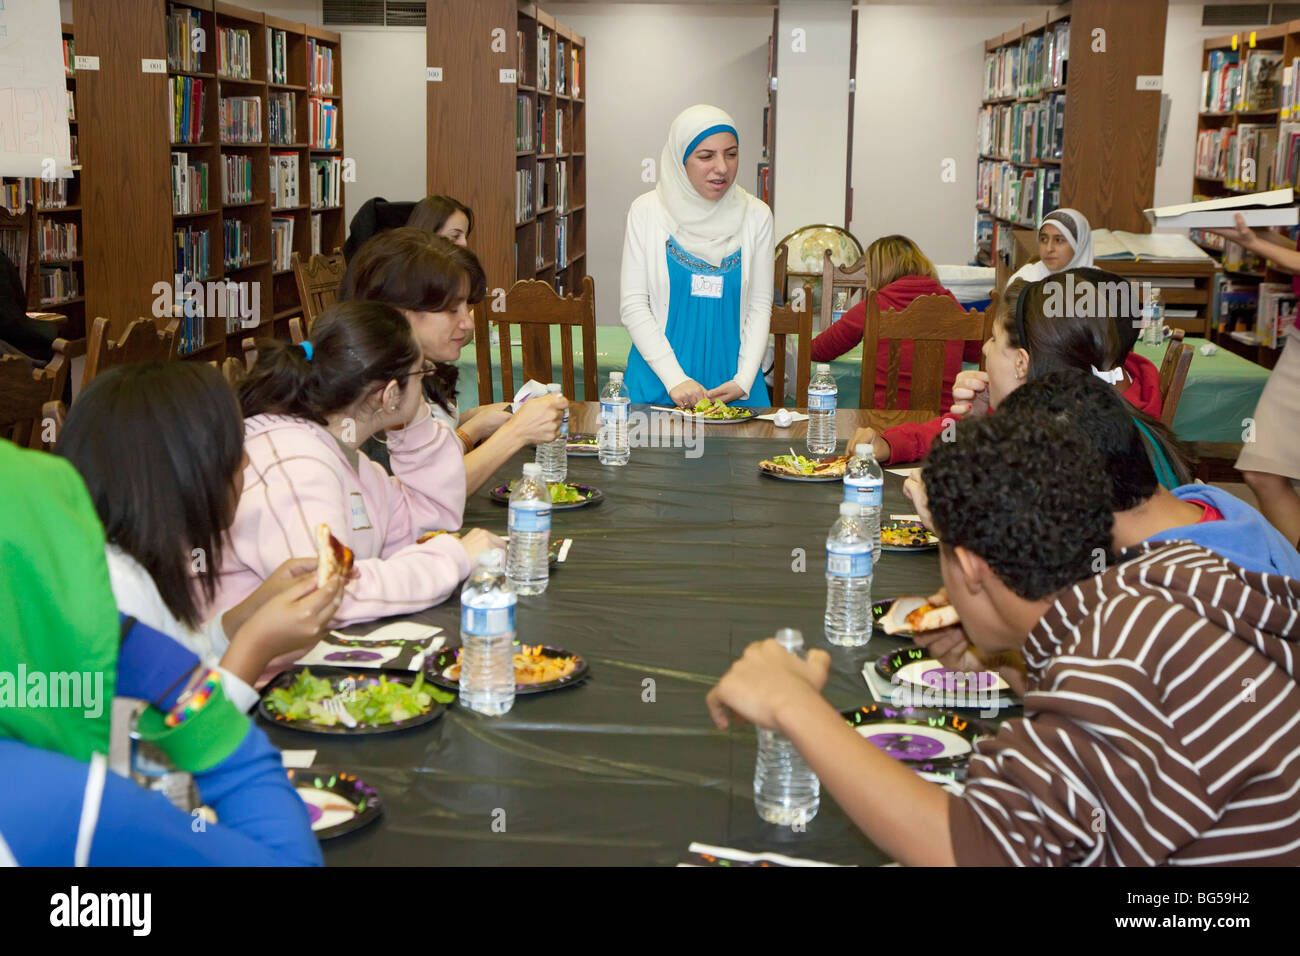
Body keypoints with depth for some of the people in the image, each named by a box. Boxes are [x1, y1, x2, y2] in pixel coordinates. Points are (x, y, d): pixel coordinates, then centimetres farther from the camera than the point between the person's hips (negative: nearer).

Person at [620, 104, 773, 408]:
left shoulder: (756, 215, 6)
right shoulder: (647, 211, 1)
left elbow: (760, 306, 6)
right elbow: (632, 305, -3)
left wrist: (744, 380, -7)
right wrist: (675, 379, -12)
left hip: (731, 380, 2)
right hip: (659, 383, -2)